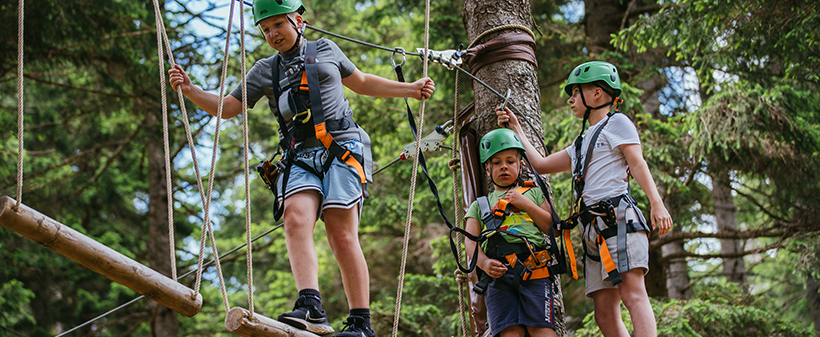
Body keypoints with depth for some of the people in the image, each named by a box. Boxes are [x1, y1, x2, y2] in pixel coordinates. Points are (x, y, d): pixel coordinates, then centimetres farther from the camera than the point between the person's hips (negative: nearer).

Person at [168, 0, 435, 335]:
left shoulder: (325, 50, 17)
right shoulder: (264, 71, 20)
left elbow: (361, 82, 30)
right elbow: (227, 107, 19)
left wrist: (411, 89, 28)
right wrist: (190, 90, 4)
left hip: (341, 148, -2)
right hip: (299, 157, 2)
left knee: (342, 236, -14)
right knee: (296, 219, -25)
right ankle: (311, 307, -39)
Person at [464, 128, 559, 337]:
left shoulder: (534, 193, 23)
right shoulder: (480, 205, 26)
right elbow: (471, 241, 13)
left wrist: (526, 204, 2)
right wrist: (484, 263, -7)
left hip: (534, 272, -1)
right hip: (497, 274, 1)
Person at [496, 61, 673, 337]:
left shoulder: (616, 123, 9)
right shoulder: (582, 143, 32)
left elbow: (638, 164, -3)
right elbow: (541, 165, 36)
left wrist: (657, 204, -16)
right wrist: (515, 128, 39)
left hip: (618, 218, -8)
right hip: (594, 231, 8)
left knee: (633, 293, -23)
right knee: (605, 314, -4)